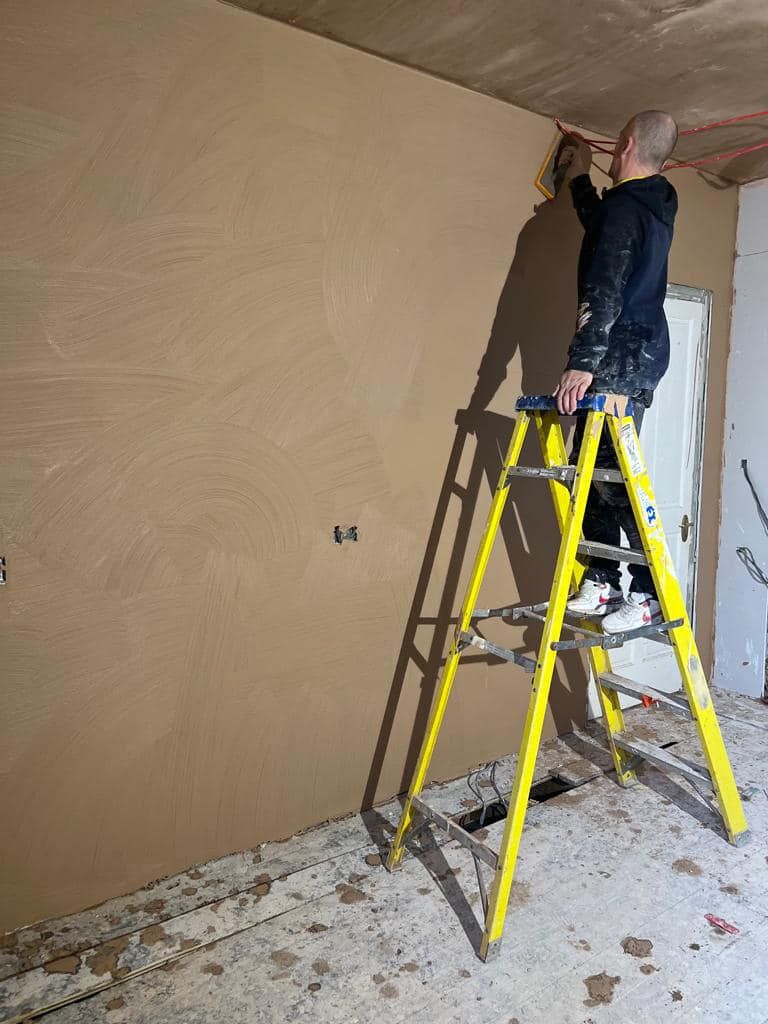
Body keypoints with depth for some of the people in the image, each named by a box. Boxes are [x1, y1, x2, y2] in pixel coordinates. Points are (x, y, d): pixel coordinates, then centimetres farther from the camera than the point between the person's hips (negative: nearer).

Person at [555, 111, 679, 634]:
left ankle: (653, 595, -8)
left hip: (622, 357, -10)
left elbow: (604, 292, -23)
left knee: (611, 473, -12)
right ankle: (601, 582, 11)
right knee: (593, 467, 8)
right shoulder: (655, 204, 19)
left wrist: (583, 363, -27)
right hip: (639, 353, 10)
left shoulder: (623, 207, -11)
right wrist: (580, 178, 47)